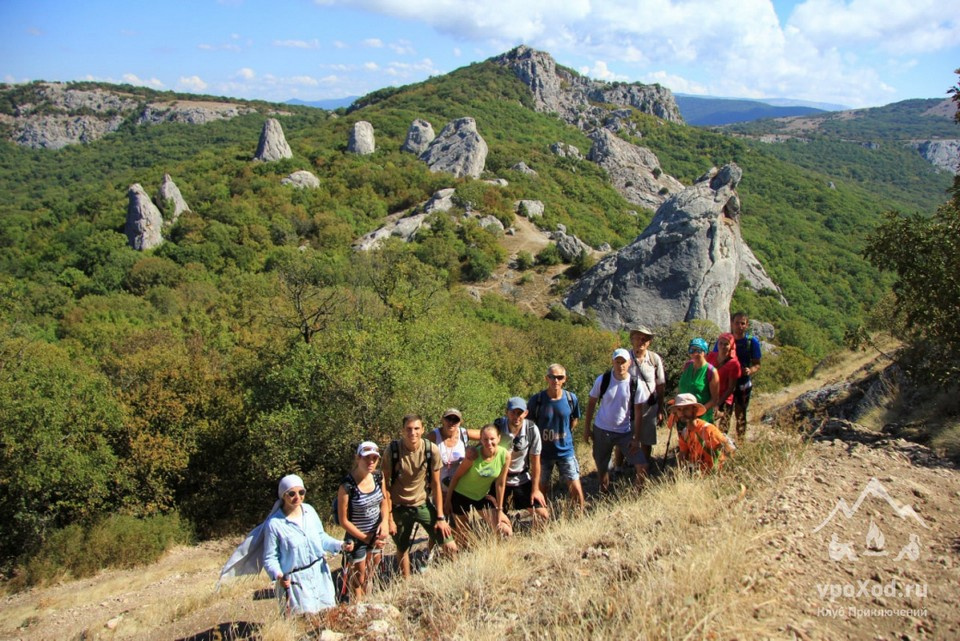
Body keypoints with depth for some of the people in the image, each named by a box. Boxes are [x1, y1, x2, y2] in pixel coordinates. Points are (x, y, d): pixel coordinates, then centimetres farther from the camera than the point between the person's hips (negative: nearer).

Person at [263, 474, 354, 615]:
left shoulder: (309, 510, -4)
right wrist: (278, 575, -28)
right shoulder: (274, 524, -17)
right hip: (296, 580, -5)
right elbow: (270, 558, -11)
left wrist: (340, 545, -6)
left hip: (320, 573, 5)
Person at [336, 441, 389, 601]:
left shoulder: (379, 477, -10)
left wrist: (385, 521, -12)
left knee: (371, 573, 26)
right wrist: (366, 538, -15)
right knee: (358, 579, 12)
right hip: (357, 537, -5)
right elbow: (344, 520, -18)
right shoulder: (347, 485, -26)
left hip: (376, 534, 5)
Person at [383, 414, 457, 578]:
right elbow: (386, 486, -9)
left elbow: (436, 485, -5)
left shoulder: (432, 450, -14)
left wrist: (440, 517, -4)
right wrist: (389, 518, -9)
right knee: (402, 549, 15)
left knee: (450, 547, -5)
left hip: (423, 504, 1)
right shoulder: (392, 449, -17)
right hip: (399, 507, 0)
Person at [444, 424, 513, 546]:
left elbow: (500, 483, -8)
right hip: (461, 495, -3)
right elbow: (456, 476, -15)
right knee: (462, 538, 7)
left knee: (505, 532, -2)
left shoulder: (505, 455, -19)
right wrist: (448, 500, -7)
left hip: (482, 496, 3)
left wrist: (499, 509, -2)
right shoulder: (473, 454, -29)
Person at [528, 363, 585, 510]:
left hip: (565, 450, 1)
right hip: (543, 452, -1)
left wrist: (565, 436, 7)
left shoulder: (571, 398, -9)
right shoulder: (536, 400, -15)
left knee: (576, 488, 0)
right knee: (541, 489, 12)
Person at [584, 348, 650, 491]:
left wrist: (636, 438, -9)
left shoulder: (636, 384, -11)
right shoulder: (602, 380, -11)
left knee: (642, 466, -7)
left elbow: (638, 413, -6)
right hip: (601, 431, 0)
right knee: (602, 468, 12)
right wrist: (587, 428, -1)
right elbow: (591, 403, 0)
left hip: (625, 432, 0)